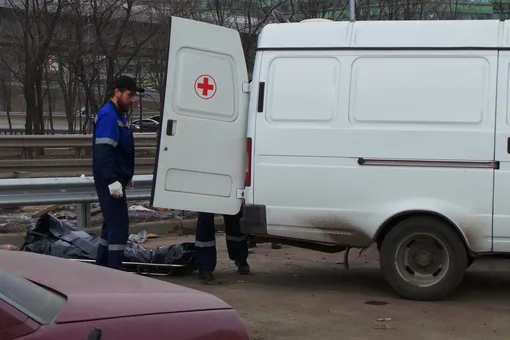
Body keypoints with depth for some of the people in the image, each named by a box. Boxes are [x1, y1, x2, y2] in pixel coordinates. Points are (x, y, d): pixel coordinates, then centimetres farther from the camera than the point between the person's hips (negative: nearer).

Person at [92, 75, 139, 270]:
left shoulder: (119, 115, 17)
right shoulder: (108, 115, -16)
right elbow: (103, 152, -24)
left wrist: (126, 176, 30)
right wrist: (112, 180, -30)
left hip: (115, 179, 11)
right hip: (110, 181, -11)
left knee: (112, 224, 16)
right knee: (119, 226, -12)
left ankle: (101, 268, 25)